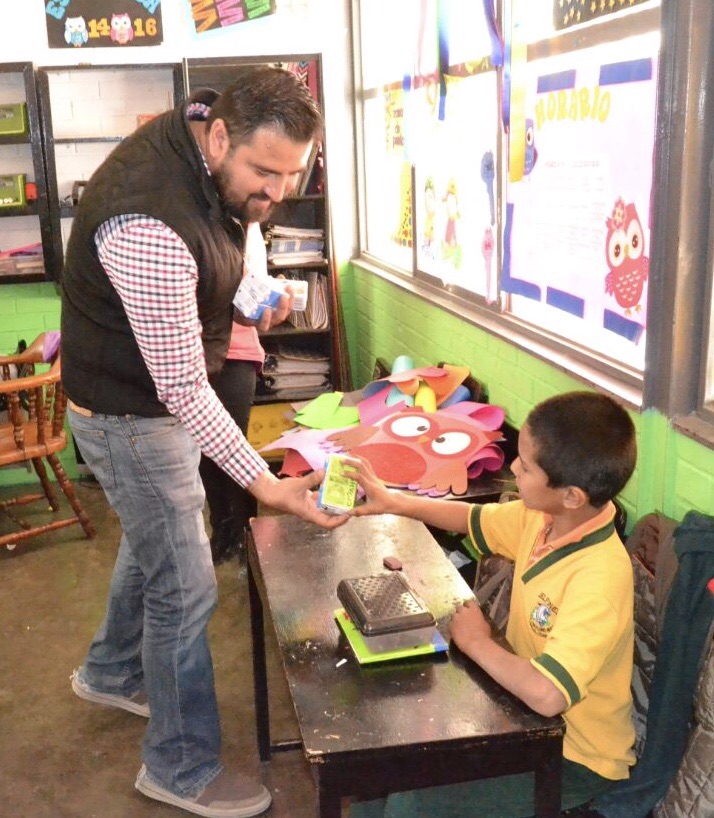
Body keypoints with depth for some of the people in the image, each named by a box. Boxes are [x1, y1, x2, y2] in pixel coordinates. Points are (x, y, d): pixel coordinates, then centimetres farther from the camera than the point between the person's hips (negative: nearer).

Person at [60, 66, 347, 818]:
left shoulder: (202, 152, -7)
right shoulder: (153, 229, -36)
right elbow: (181, 388, -31)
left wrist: (251, 294, 2)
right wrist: (263, 484, -30)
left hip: (160, 396, 10)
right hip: (129, 413, -10)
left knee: (152, 542, 27)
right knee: (184, 587, 1)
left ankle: (112, 673, 53)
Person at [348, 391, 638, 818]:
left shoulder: (599, 579, -33)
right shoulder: (541, 516, -10)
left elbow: (546, 694, -40)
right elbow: (473, 518, 10)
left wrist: (477, 642, -24)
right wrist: (393, 502, 1)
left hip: (575, 757, -8)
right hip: (525, 705, 8)